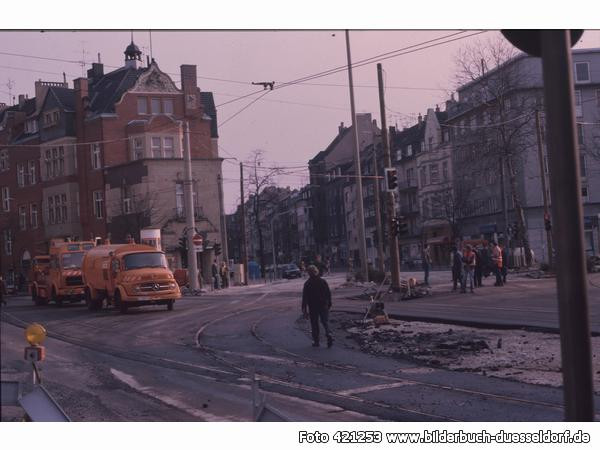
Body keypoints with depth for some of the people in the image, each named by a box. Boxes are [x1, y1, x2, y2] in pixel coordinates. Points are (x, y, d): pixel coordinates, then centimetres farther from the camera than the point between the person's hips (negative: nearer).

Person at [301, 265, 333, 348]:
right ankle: (329, 334, -16)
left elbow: (305, 297, -9)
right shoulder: (323, 282, 0)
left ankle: (316, 341, 9)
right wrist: (329, 304, 16)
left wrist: (304, 309, -5)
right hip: (323, 306, 2)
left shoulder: (307, 283, -9)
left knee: (314, 324, 7)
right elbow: (328, 293, 5)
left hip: (313, 307, -2)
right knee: (325, 322, 8)